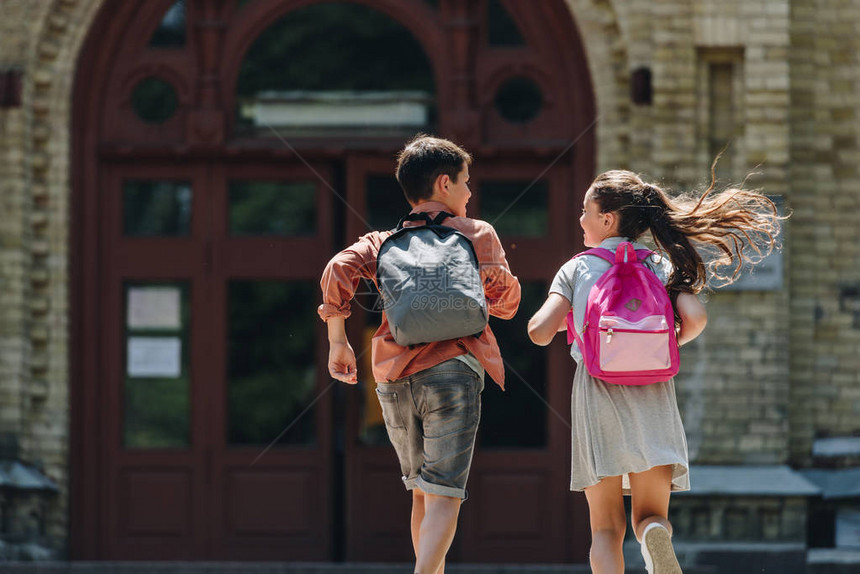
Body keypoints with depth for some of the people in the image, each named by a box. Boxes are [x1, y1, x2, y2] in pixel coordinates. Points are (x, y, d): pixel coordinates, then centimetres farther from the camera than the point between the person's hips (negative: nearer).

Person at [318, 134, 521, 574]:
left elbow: (339, 269, -3)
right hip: (451, 368, -4)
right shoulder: (477, 234, 8)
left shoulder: (384, 241, 15)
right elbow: (505, 301, 5)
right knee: (443, 498, -12)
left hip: (393, 377, 4)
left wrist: (338, 342, 3)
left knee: (422, 494, 20)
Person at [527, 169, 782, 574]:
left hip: (597, 392, -1)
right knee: (650, 515, 5)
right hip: (653, 398, 1)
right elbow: (695, 318, -7)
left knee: (606, 528, 6)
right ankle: (655, 537, -32)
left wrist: (555, 317, 18)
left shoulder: (577, 269, 5)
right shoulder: (661, 266, 9)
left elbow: (540, 332, -6)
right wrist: (669, 344, 14)